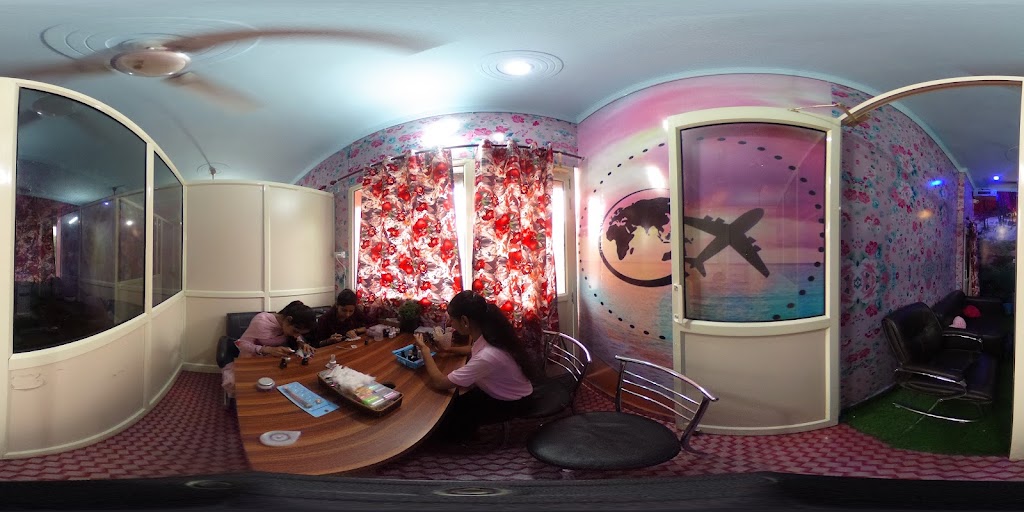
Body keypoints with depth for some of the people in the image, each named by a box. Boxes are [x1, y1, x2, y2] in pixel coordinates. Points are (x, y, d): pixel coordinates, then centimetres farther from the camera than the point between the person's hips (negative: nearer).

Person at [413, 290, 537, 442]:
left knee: (447, 423, -2)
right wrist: (448, 349, 1)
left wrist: (424, 350, -22)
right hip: (501, 389, 7)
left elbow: (439, 382, -34)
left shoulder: (487, 356, -41)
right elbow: (476, 350, 13)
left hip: (512, 402, -7)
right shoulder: (488, 334, -16)